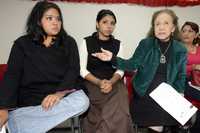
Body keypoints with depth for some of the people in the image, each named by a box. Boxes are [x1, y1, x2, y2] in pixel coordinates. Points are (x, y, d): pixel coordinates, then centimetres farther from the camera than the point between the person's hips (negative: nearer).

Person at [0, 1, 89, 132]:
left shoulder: (68, 42, 11)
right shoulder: (22, 43, 8)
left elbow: (73, 70, -2)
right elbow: (11, 76, -1)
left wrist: (59, 93, -23)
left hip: (63, 94, 4)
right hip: (30, 96, -3)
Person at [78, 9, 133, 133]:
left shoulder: (118, 44, 11)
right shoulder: (87, 42, 3)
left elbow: (120, 70, 4)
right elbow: (82, 70, -1)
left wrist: (111, 82, -17)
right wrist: (99, 82, -17)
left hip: (114, 83, 2)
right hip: (92, 83, -2)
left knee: (119, 115, -24)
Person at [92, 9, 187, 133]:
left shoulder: (181, 50, 0)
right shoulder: (145, 44, -4)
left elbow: (181, 76, 8)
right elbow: (133, 64, -5)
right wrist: (113, 58, -20)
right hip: (145, 93, -1)